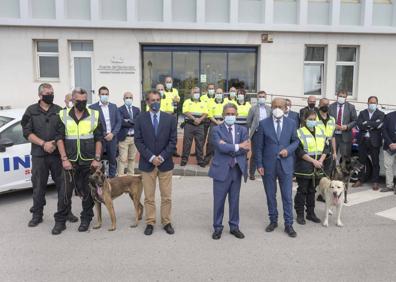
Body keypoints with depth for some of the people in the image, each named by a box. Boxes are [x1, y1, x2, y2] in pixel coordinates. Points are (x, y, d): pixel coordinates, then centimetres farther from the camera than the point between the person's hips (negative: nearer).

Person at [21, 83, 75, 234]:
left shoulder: (59, 111, 8)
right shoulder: (31, 111, 6)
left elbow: (65, 132, 4)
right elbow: (27, 132, 0)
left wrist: (54, 144, -12)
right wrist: (44, 144, -11)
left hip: (58, 154, 0)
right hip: (39, 155, 0)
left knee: (63, 185, 0)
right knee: (39, 186, 9)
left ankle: (64, 215, 12)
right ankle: (37, 215, 25)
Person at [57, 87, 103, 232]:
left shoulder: (94, 115, 1)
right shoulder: (63, 115, 2)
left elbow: (98, 139, 2)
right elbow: (59, 139, 1)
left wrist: (97, 159, -5)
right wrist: (64, 159, -7)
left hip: (89, 161, 0)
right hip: (70, 161, 1)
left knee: (88, 191, 5)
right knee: (66, 190, 6)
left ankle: (85, 219, 20)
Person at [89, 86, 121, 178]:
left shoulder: (114, 106, 10)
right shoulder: (93, 107, -1)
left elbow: (118, 121, 6)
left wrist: (112, 133, -7)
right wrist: (103, 134, -11)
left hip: (112, 138, 3)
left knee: (112, 160, 9)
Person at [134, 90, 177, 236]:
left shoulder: (170, 118, 1)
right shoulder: (140, 119, 0)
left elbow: (173, 141, -2)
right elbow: (138, 141, -4)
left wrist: (162, 157, -11)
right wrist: (151, 157, -13)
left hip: (165, 163, 1)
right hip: (147, 163, 0)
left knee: (166, 196, 8)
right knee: (149, 197, 8)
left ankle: (166, 222, 22)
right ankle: (150, 223, 21)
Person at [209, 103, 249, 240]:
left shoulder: (242, 130, 8)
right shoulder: (217, 129, -2)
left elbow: (245, 149, -6)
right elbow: (221, 147, -17)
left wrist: (229, 149, -15)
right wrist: (238, 146, -13)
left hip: (237, 169, 3)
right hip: (221, 170, -3)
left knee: (235, 200, 13)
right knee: (219, 201, 5)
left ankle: (234, 227, 26)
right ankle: (217, 228, 20)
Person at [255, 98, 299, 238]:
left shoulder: (291, 124, 3)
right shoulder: (263, 124, -2)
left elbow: (295, 141, 12)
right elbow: (259, 146, -1)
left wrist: (288, 150, -9)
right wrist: (259, 164, -6)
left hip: (286, 164, 1)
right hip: (268, 165, 0)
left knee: (287, 196, 2)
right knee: (271, 196, 11)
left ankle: (288, 225, 13)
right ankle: (273, 221, 27)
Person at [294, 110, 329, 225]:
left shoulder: (321, 131, 12)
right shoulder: (300, 132, -6)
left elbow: (326, 148, 10)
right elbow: (299, 151, -13)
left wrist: (320, 160, -6)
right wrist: (313, 161, -16)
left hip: (317, 168, 5)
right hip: (303, 167, -5)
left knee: (312, 191, 14)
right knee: (302, 191, 3)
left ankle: (311, 213, 24)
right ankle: (300, 214, 12)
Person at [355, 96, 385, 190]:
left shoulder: (381, 114, 2)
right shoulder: (362, 113, 8)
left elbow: (379, 125, -16)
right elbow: (359, 125, -8)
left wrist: (366, 124, -11)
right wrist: (372, 125, -14)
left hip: (374, 142, -2)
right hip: (363, 141, 2)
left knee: (375, 162, 4)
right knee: (362, 161, 10)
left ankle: (375, 182, 12)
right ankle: (360, 180, 19)